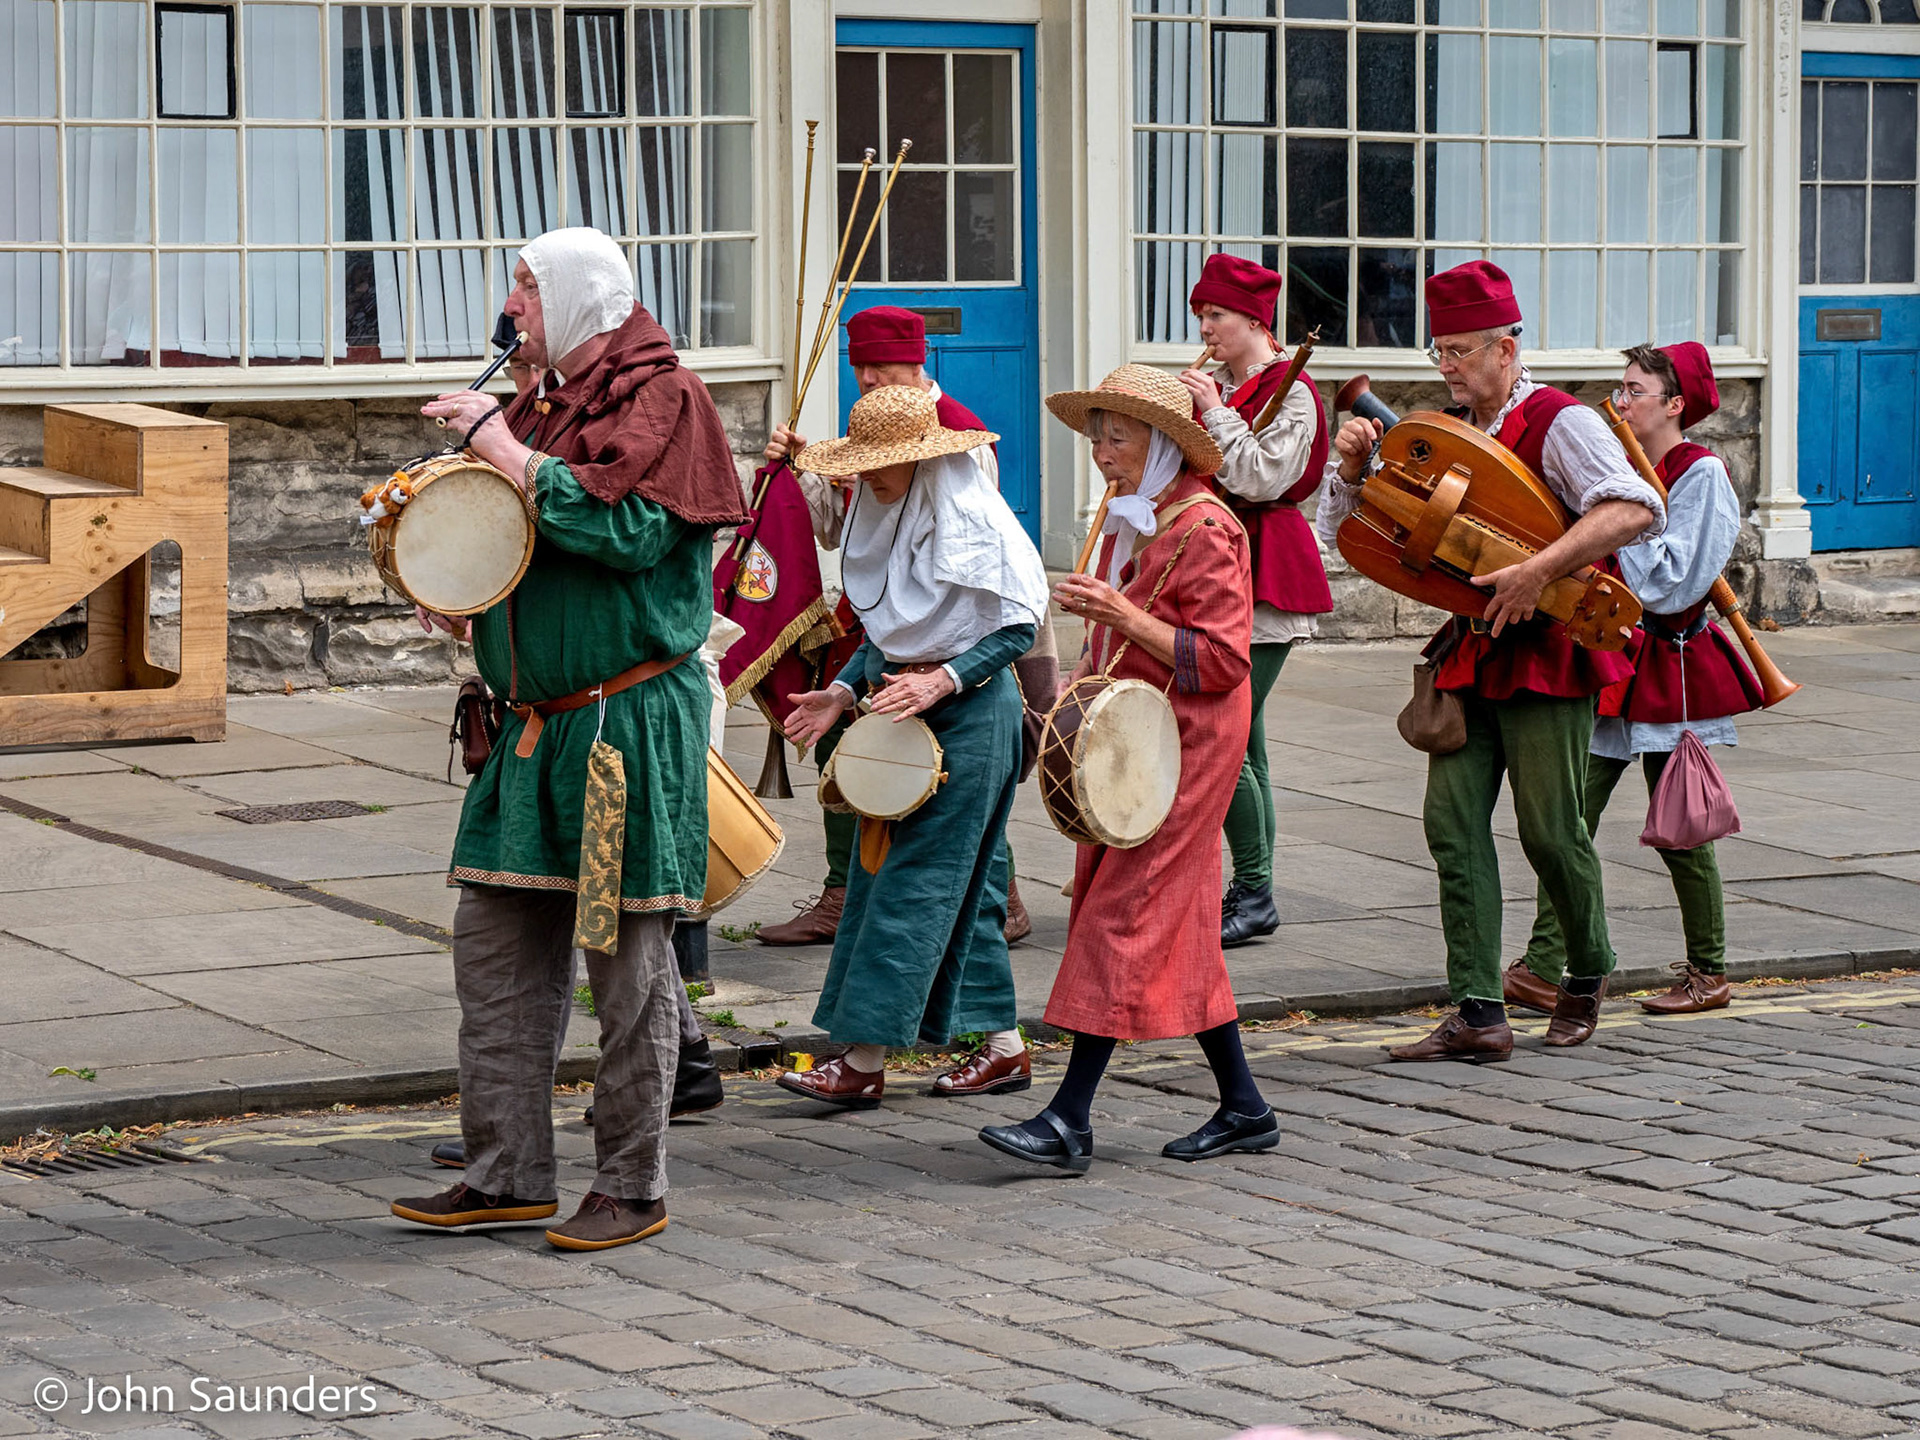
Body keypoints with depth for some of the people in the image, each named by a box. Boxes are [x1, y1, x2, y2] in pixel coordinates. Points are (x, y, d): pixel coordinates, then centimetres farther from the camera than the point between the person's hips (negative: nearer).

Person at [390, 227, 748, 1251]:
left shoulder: (657, 397, -7)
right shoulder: (541, 401, 16)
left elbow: (627, 525, -22)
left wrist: (499, 446, -16)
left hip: (630, 723, -8)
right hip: (535, 722, 8)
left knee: (627, 956, -1)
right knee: (495, 948, 8)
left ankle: (632, 1187, 7)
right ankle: (508, 1175, 16)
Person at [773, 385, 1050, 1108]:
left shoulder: (975, 518, -15)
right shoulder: (882, 518, 10)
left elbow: (1019, 627, -13)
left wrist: (942, 681, -22)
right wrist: (842, 693, 5)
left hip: (969, 714, -8)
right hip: (899, 708, 8)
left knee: (916, 884, -9)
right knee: (966, 888, 10)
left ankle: (865, 1061, -10)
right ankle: (1005, 1048, 17)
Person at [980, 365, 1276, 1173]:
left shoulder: (1205, 530, -13)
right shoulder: (1126, 524, 14)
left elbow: (1222, 661, -19)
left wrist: (1121, 613, -24)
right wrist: (1078, 688, 10)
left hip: (1186, 745, -9)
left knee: (1126, 917, -11)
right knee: (1179, 930, 10)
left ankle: (1070, 1121, -12)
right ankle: (1244, 1109, 18)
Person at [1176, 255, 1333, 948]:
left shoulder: (1290, 393, -9)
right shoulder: (1222, 389, 16)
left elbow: (1259, 479, -19)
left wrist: (1216, 412, -14)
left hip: (1264, 576, -9)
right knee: (1241, 745, 10)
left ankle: (1255, 895, -5)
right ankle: (1250, 893, 14)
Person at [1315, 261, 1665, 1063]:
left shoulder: (1557, 423, -9)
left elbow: (1634, 510, -25)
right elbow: (1350, 530, 16)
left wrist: (1538, 572, -32)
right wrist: (1355, 467, -4)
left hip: (1548, 655, -6)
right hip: (1469, 650, 6)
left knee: (1549, 830, -1)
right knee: (1453, 824, -4)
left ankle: (1587, 972, 26)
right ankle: (1479, 1016, -4)